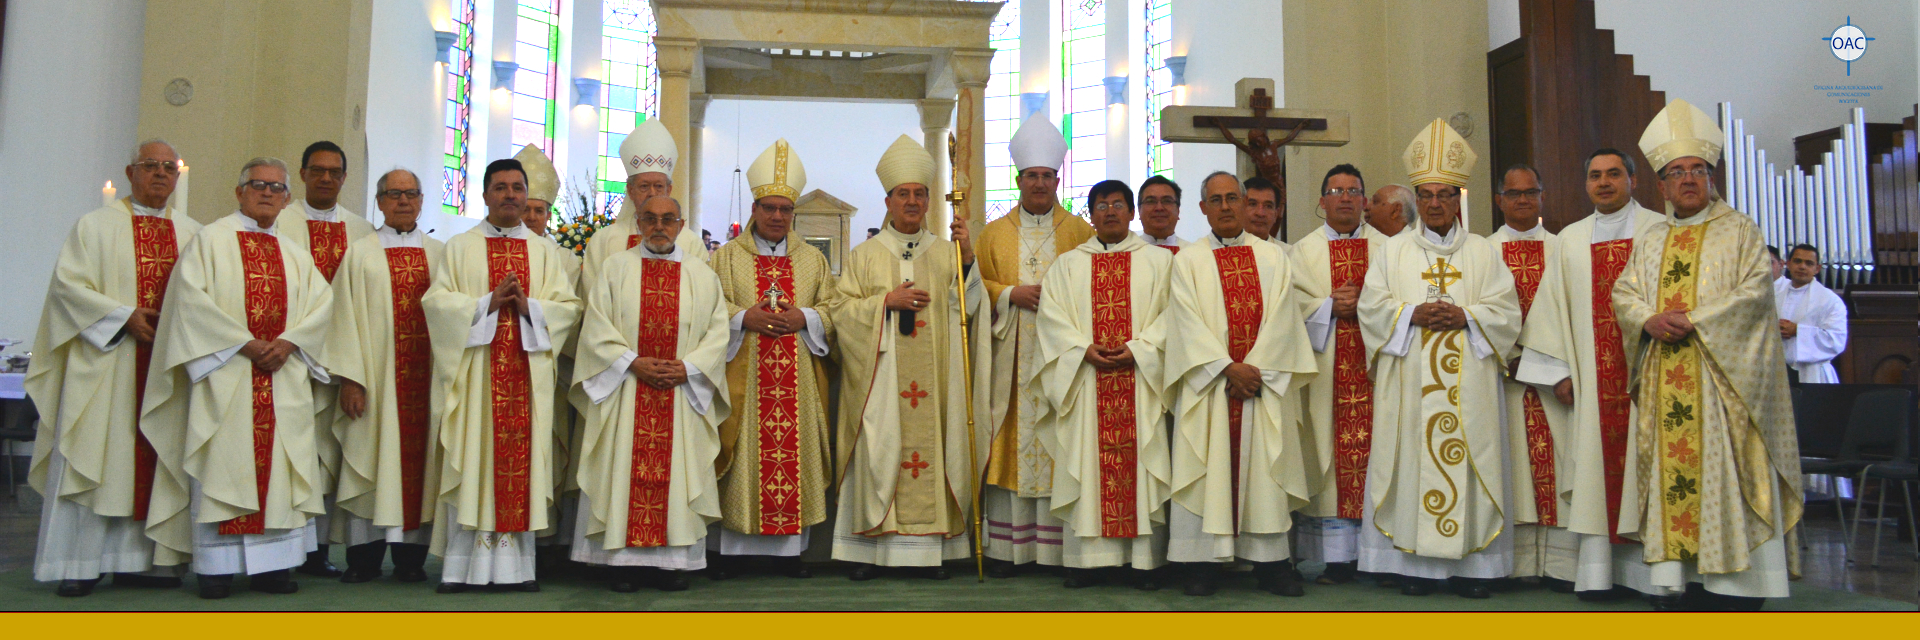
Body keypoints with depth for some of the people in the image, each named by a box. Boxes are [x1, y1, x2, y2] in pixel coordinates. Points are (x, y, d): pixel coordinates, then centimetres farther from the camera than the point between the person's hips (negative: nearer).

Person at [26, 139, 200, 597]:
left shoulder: (193, 233, 14)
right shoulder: (96, 225, 4)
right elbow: (68, 283, -4)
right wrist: (124, 316, -14)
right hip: (106, 361, -3)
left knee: (153, 459, 3)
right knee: (95, 454, -4)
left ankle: (137, 559, 8)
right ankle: (80, 564, 1)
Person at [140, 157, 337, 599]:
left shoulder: (295, 254, 18)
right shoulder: (211, 240, 4)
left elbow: (321, 301, 7)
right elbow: (191, 297, -8)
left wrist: (288, 341, -11)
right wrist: (245, 343, -15)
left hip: (284, 377, 4)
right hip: (225, 373, -4)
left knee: (278, 466, 0)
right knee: (222, 466, -5)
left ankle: (271, 564, 3)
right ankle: (216, 567, -1)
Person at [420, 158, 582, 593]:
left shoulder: (544, 252, 14)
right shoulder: (460, 247, 10)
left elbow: (568, 307, 6)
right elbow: (436, 301, 0)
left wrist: (528, 305, -11)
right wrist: (487, 303, -12)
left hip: (528, 374, 2)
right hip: (475, 373, -1)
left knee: (522, 461, -1)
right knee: (473, 461, -4)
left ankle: (516, 565, 3)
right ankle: (462, 566, 0)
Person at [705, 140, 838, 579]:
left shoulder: (813, 260, 14)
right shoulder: (728, 256, 9)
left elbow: (832, 313, 8)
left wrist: (802, 318, -11)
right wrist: (745, 317, -15)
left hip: (798, 378, 2)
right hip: (743, 377, -2)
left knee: (795, 455, 1)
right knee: (742, 457, -3)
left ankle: (790, 549, 8)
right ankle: (726, 548, 5)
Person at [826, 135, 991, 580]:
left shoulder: (946, 253, 12)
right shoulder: (864, 256, 9)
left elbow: (965, 307, -1)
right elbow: (841, 310, 3)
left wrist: (967, 259, -15)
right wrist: (887, 301, -11)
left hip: (934, 378, 1)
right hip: (881, 380, -1)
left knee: (933, 449, -1)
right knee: (879, 451, -5)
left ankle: (932, 549, 5)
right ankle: (870, 549, 1)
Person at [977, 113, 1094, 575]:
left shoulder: (1080, 232, 11)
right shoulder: (995, 233, 14)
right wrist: (1012, 293, -9)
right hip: (1011, 359, 1)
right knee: (1012, 442, -2)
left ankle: (1059, 545, 2)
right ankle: (1005, 548, 2)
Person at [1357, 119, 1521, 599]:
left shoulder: (1484, 253, 11)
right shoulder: (1393, 251, 11)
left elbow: (1506, 312, 4)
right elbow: (1371, 307, 3)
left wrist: (1465, 317, -13)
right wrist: (1413, 314, -13)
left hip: (1468, 384, 0)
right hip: (1410, 382, 0)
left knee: (1470, 460, -3)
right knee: (1413, 460, -3)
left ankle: (1473, 561, 4)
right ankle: (1416, 562, 2)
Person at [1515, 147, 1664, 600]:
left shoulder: (1658, 231, 5)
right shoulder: (1570, 239, 14)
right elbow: (1553, 307, 11)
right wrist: (1559, 371, 3)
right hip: (1590, 377, 3)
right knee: (1595, 467, 0)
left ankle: (1650, 569, 3)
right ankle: (1599, 573, 1)